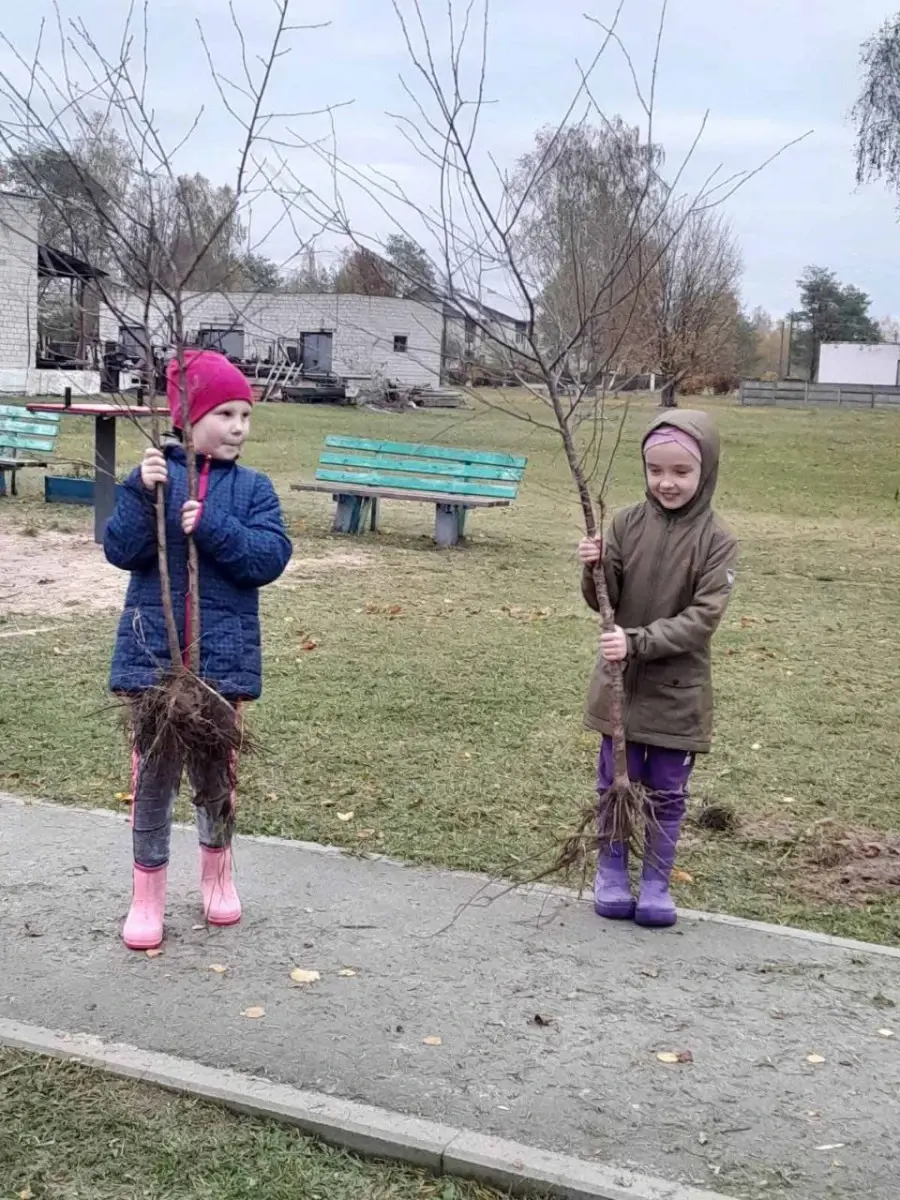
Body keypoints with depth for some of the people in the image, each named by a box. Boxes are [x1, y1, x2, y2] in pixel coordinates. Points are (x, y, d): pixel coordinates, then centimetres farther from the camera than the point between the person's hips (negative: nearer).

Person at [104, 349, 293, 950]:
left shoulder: (252, 487, 1)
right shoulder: (154, 474, -1)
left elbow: (272, 557, -10)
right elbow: (121, 551, -9)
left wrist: (212, 527, -22)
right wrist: (143, 493, -22)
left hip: (224, 654, 1)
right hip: (154, 651, -1)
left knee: (217, 767, 15)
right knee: (154, 769, 4)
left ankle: (217, 870, 37)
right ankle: (148, 891, 17)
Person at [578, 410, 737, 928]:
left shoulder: (717, 540, -11)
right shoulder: (627, 523, -5)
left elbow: (702, 618, -18)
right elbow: (603, 601, -2)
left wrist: (639, 642, -28)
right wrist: (596, 570, -24)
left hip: (678, 691, -2)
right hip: (621, 683, 2)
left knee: (667, 794, 10)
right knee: (615, 785, 12)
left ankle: (657, 884, 25)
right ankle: (612, 878, 28)